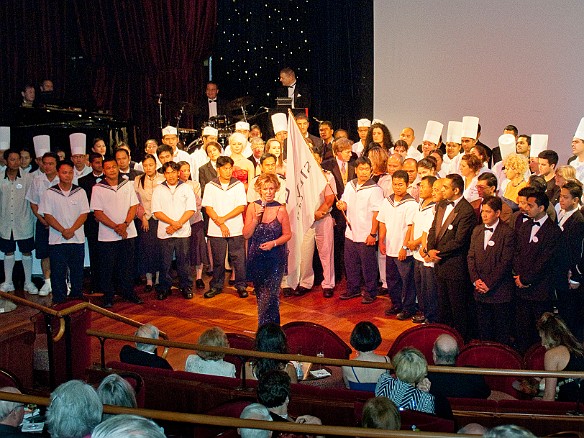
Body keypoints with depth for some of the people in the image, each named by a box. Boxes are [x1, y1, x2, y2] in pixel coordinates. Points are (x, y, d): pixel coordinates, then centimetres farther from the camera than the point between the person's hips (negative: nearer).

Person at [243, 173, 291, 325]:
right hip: (256, 258, 3)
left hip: (275, 257, -3)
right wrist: (256, 219, -16)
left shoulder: (280, 210, -6)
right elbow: (246, 234, -2)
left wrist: (273, 243, -14)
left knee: (269, 296, -10)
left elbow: (287, 234, 1)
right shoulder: (253, 207, -1)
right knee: (260, 295, 13)